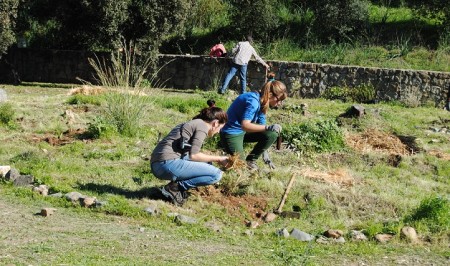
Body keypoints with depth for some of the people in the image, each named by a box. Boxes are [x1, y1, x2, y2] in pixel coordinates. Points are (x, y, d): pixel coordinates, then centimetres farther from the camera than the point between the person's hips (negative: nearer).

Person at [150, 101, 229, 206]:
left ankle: (178, 185, 5)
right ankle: (176, 187, -10)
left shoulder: (192, 123, 26)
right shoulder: (202, 126, -2)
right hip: (169, 163, -10)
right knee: (216, 174, -8)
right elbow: (193, 155, -10)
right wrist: (217, 159, 1)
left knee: (207, 164, 21)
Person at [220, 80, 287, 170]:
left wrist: (265, 154, 5)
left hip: (243, 132, 9)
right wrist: (268, 128, -44)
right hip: (231, 133, -9)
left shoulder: (261, 103, 2)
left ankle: (251, 160, 5)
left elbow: (261, 126, 5)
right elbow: (245, 125, -35)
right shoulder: (253, 101, -26)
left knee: (272, 135, -7)